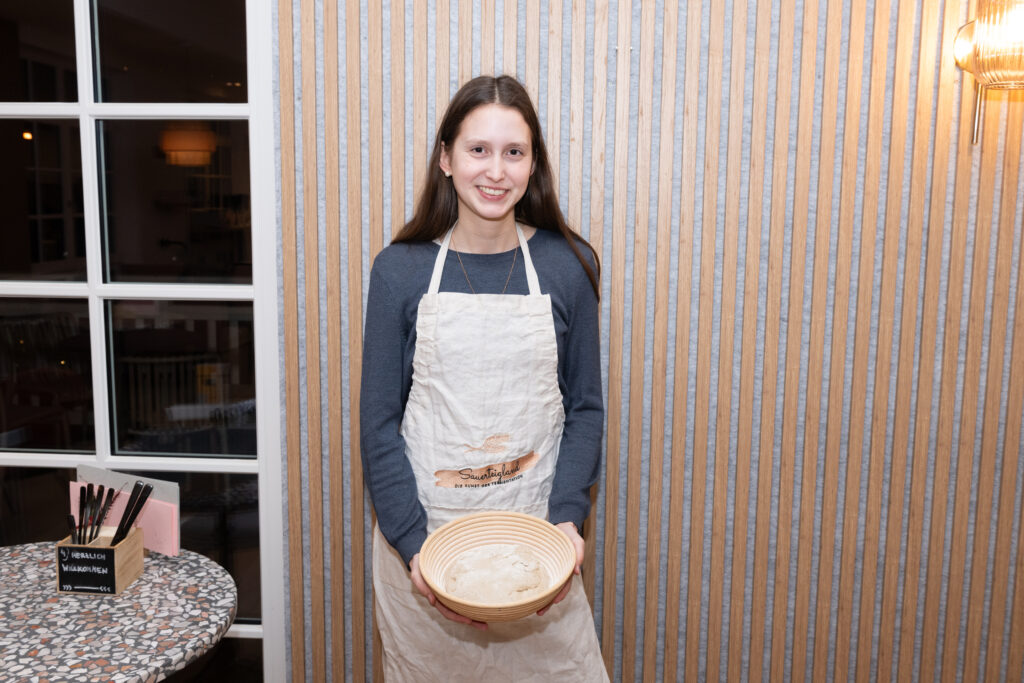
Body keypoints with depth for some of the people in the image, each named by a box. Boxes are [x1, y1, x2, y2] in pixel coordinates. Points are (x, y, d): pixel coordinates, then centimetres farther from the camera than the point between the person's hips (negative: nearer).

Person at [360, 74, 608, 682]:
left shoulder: (567, 265, -2)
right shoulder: (401, 269, -4)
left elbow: (585, 408, 3)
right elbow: (380, 423, -2)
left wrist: (567, 514, -10)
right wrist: (412, 542, -11)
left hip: (534, 532, 1)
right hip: (423, 530, 0)